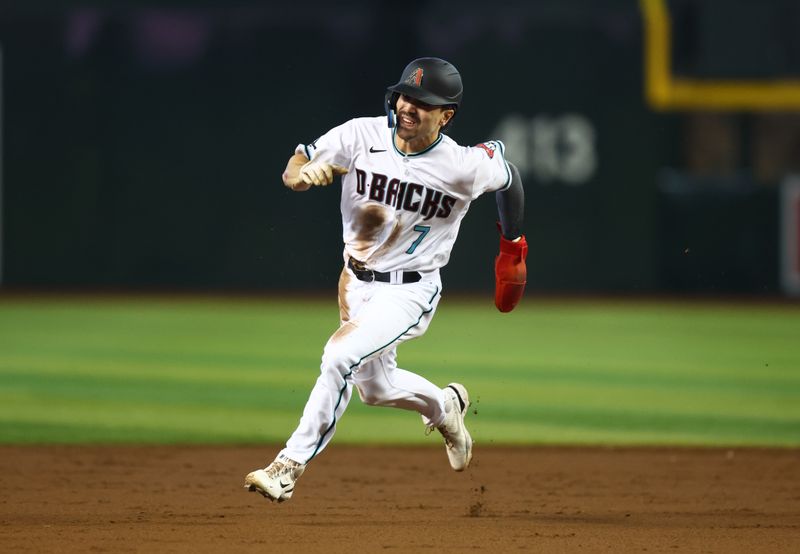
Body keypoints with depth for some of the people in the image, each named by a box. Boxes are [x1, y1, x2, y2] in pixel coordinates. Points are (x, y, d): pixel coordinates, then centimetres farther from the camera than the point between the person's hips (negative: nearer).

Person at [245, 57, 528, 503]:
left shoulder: (464, 167, -21)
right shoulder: (363, 135, -14)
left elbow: (509, 176, 1)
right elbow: (293, 172, -11)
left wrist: (514, 247, 11)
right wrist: (304, 173, -36)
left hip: (410, 293, -5)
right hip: (358, 282, 5)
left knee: (341, 355, -26)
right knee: (376, 388, 21)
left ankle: (290, 468, -19)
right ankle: (444, 407, 53)